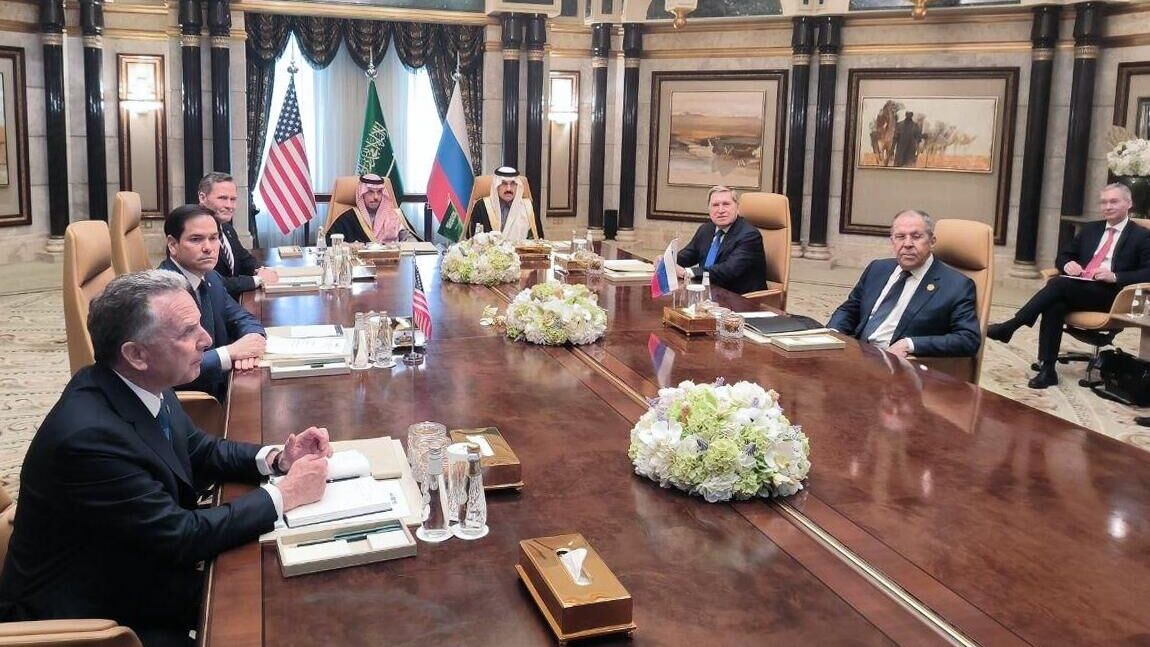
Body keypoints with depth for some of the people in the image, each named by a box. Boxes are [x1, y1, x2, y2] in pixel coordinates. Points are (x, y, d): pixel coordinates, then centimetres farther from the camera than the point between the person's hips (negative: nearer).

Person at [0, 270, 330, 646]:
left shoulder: (141, 386, -7)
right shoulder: (89, 434, -32)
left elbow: (199, 452, 9)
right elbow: (181, 536, -27)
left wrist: (277, 459, -9)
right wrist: (284, 495, -20)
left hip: (133, 580, 7)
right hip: (87, 616, -7)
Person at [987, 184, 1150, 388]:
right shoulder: (1089, 229, 23)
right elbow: (1063, 256, 24)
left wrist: (1115, 276, -18)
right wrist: (1068, 264, 0)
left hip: (1109, 293, -4)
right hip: (1077, 289, 4)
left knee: (1058, 283, -31)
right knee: (1055, 304, -31)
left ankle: (1008, 327, -28)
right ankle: (1047, 369, -31)